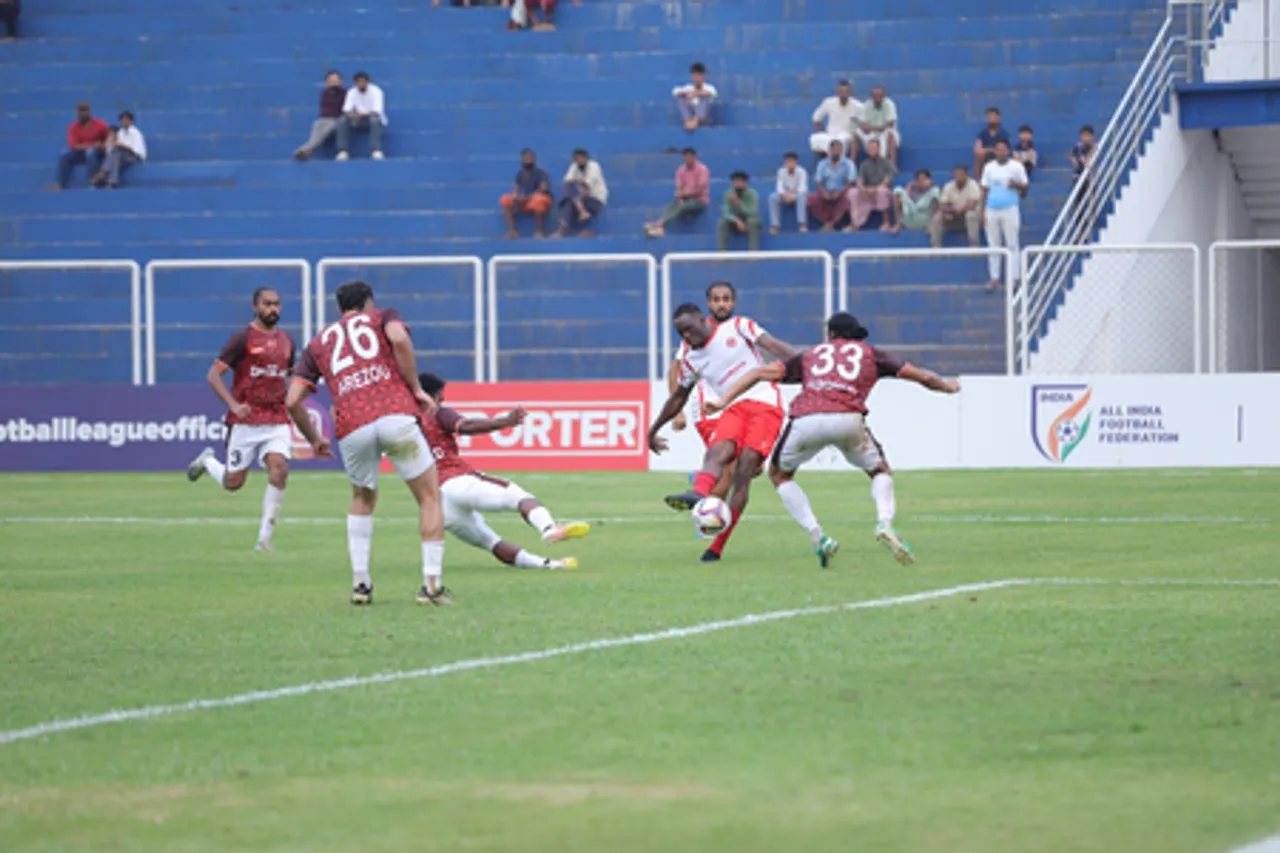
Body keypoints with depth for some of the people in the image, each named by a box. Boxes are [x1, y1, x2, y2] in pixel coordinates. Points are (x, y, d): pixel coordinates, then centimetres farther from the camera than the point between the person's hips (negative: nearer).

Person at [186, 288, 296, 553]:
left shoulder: (285, 340, 12)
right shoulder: (243, 338, -6)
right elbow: (213, 375, -9)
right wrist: (233, 405, -20)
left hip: (277, 421, 4)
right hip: (246, 421, -4)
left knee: (279, 470, -17)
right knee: (233, 483, 1)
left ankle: (265, 536, -9)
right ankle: (208, 462, 36)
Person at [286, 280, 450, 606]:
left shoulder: (318, 343, 28)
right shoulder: (382, 317, 21)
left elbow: (293, 401, 19)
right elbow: (399, 339, -5)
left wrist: (314, 440, 33)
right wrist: (416, 388, 2)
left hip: (351, 429, 3)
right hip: (396, 415, -3)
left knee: (362, 500, 27)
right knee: (430, 497, 8)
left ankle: (360, 583, 17)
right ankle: (433, 584, 0)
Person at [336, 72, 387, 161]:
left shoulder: (376, 91, -16)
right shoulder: (351, 92, -4)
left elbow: (376, 112, -25)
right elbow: (346, 110, -12)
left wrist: (361, 115, -40)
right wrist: (352, 115, -36)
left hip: (375, 120, -4)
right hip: (359, 121, 4)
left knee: (374, 119, -39)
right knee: (342, 121, -24)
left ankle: (376, 151, -45)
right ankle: (343, 152, -29)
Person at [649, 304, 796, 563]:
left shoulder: (737, 327, 5)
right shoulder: (691, 360, 17)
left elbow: (774, 346, -3)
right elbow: (678, 398, 30)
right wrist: (654, 429, 35)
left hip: (765, 403, -4)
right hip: (733, 409, 4)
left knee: (744, 469, -17)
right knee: (718, 450, -29)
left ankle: (718, 546, -20)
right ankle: (699, 493, -61)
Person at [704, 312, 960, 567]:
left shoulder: (810, 354, 32)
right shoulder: (869, 353, 30)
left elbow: (762, 372, 23)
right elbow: (923, 376, 36)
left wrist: (723, 401, 21)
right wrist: (947, 386, 56)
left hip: (805, 420, 0)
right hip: (848, 419, 0)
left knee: (779, 474, 27)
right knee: (881, 472, 25)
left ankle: (817, 536, 9)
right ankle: (884, 522, -6)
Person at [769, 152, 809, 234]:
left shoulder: (801, 172, -16)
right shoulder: (781, 172, -7)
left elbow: (802, 188, -23)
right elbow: (779, 186, -13)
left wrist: (793, 195, -37)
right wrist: (785, 195, -33)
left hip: (798, 194, -3)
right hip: (786, 195, 3)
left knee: (800, 196, -40)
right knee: (772, 197, -27)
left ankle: (802, 224, -44)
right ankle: (775, 225, -26)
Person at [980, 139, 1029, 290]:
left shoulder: (1016, 167, 1)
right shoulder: (989, 168, 8)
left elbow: (1025, 188, 5)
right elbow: (984, 191, 11)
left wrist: (1017, 185, -18)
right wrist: (982, 211, 6)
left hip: (1010, 210, -3)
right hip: (992, 210, 3)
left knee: (1012, 245, -2)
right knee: (993, 245, 5)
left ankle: (1014, 278, 2)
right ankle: (995, 278, 11)